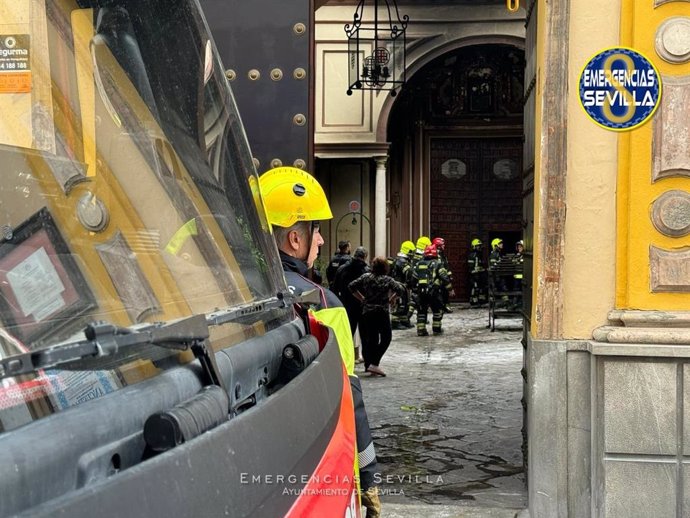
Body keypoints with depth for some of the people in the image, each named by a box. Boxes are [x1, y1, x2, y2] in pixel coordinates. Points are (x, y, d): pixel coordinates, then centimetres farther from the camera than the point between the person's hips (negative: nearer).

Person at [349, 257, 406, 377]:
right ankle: (374, 364, -9)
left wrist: (362, 299, 9)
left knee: (371, 339, 12)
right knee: (386, 337, 3)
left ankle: (369, 364, 14)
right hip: (382, 312, -4)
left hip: (367, 312, 4)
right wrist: (390, 299, 1)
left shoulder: (366, 277, 5)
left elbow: (351, 286, 3)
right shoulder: (388, 280, -3)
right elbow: (401, 290, -13)